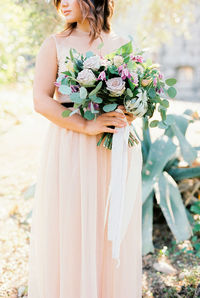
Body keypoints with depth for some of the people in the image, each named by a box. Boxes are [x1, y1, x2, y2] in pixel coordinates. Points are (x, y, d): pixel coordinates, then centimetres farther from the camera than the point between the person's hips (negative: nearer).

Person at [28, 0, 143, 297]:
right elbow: (41, 100, -6)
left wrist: (129, 115, -10)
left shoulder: (122, 45, 9)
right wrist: (87, 126, -18)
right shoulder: (55, 44, 3)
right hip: (70, 150, -2)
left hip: (119, 152, 2)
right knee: (70, 227, 3)